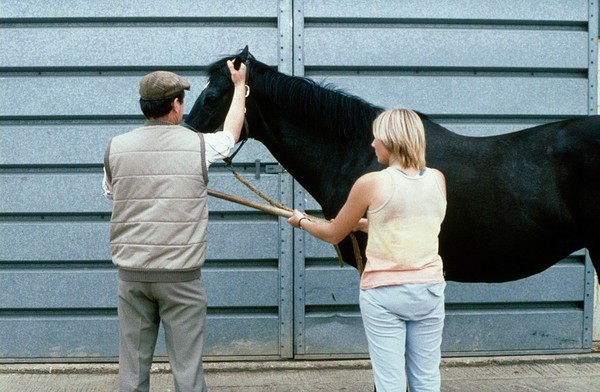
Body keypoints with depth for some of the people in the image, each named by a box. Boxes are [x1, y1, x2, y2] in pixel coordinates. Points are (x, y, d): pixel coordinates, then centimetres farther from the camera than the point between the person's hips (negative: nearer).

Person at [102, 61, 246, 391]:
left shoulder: (115, 148, -2)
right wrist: (239, 86, 33)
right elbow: (231, 132, 17)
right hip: (180, 276, -3)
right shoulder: (198, 146, -6)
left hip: (131, 274, 3)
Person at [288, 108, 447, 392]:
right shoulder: (437, 180, 0)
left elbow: (333, 235, 0)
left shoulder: (372, 183, -13)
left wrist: (301, 221, 19)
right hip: (429, 290, 4)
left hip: (383, 294, -4)